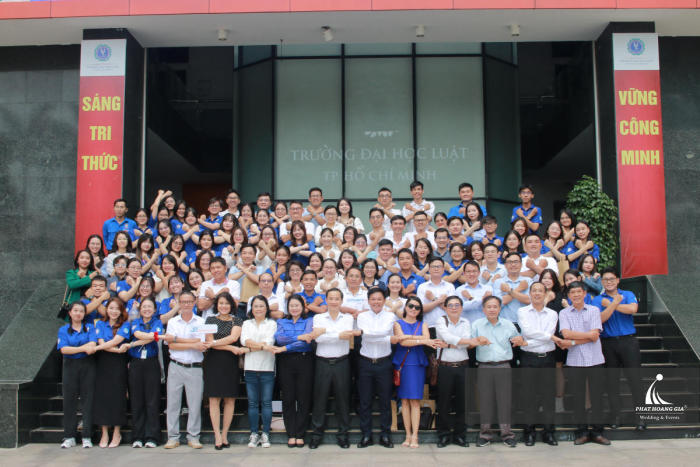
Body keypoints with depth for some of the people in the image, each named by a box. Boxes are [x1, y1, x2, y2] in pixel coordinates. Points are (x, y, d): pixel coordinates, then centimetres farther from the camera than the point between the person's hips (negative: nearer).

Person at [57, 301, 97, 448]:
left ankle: (87, 437, 2)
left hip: (87, 366, 0)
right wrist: (83, 348, -14)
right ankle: (69, 437, 10)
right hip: (70, 366, 1)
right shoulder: (63, 330, 9)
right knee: (69, 401, 2)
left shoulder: (89, 328, 9)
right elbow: (63, 349, -6)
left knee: (88, 400, -2)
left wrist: (73, 349, -17)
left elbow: (92, 345, -7)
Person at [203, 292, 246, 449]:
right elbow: (210, 341, -3)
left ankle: (224, 435, 8)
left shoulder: (237, 321, 9)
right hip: (213, 362, -1)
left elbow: (233, 337, -7)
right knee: (214, 399, -4)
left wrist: (214, 343, -13)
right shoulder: (210, 320, 8)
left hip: (231, 363, 1)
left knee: (230, 400, 1)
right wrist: (232, 348, -11)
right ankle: (217, 436, -1)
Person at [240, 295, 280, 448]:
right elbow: (244, 340, -3)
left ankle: (265, 435, 5)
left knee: (266, 402, -1)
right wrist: (264, 346, -13)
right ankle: (254, 435, 9)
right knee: (252, 403, 3)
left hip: (267, 368, -2)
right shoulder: (247, 323, 15)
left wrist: (251, 346, -11)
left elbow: (269, 342, -7)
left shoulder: (272, 324, 8)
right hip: (250, 368, 2)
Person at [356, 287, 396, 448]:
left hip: (384, 362, 0)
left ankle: (385, 435, 15)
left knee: (385, 400, 4)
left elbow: (385, 330, -16)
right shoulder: (362, 316, 4)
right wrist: (389, 339, -14)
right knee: (365, 401, 4)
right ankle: (366, 435, 14)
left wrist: (367, 332, -12)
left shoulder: (390, 316, 4)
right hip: (365, 362, 0)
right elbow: (367, 335, -13)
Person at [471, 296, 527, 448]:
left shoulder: (508, 324, 10)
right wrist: (478, 340, -15)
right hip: (484, 367, 0)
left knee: (505, 399, -1)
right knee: (485, 400, 2)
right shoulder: (477, 325, 8)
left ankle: (507, 433, 9)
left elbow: (517, 341, 17)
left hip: (503, 367, 0)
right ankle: (485, 434, 12)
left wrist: (520, 341, -6)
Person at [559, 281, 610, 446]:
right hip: (574, 360, 0)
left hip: (594, 359, 0)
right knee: (578, 397, 3)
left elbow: (595, 336, -6)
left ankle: (597, 432, 12)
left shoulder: (594, 310, 5)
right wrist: (588, 334, -9)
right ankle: (581, 432, 12)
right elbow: (566, 334, -9)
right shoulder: (564, 313, 7)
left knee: (597, 396, 3)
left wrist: (574, 342, -9)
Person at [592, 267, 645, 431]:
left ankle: (640, 417, 2)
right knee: (612, 382, 6)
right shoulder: (598, 300, 7)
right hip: (608, 343, 1)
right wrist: (614, 304, -17)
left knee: (635, 379, -3)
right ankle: (615, 416, 15)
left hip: (628, 341, -1)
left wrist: (609, 304, -8)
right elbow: (601, 319, -10)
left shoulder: (628, 295, 7)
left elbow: (632, 309, -14)